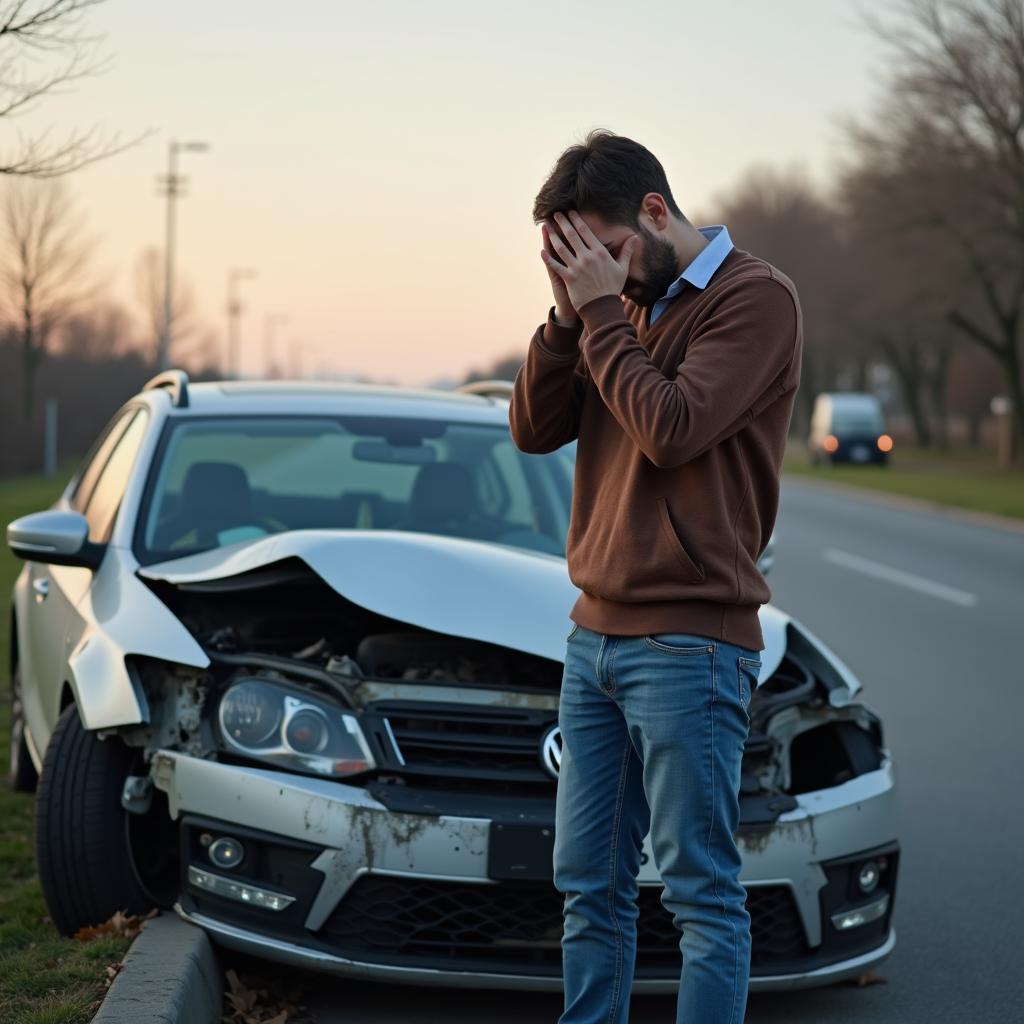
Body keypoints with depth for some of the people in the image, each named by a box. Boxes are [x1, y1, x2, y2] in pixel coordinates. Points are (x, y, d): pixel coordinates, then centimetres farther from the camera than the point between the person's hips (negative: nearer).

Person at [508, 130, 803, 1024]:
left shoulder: (755, 298, -8)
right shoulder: (630, 303, 15)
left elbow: (671, 429, -19)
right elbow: (535, 429, 10)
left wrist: (602, 311, -11)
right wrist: (569, 316, -3)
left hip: (689, 645, -8)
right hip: (596, 634, 8)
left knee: (703, 893, -3)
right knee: (589, 884, 12)